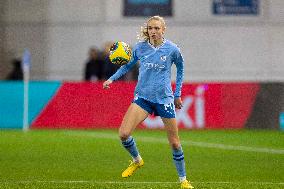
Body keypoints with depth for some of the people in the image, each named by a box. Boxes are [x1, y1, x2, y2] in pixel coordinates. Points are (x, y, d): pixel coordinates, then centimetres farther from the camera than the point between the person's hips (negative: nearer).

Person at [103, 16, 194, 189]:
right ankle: (137, 160, 13)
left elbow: (180, 68, 14)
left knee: (175, 143, 4)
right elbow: (128, 65, 18)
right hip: (143, 97, 2)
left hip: (164, 99, -1)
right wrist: (112, 78, 4)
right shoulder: (140, 48, 0)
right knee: (123, 133, -16)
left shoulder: (172, 49, -5)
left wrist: (178, 94, 17)